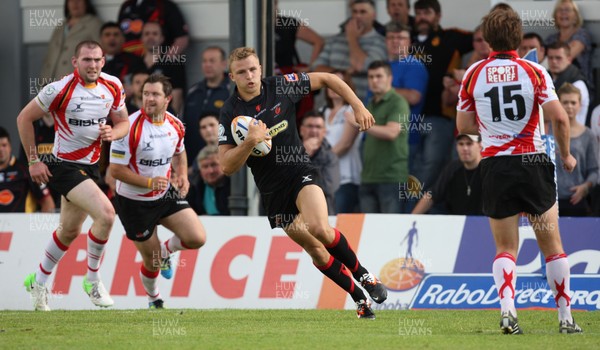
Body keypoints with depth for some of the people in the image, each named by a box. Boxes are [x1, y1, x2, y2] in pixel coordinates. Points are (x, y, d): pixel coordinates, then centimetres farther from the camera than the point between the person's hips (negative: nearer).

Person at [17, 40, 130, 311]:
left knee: (69, 231, 18)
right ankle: (92, 279, -5)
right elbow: (24, 118, -8)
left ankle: (39, 282, 38)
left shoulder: (113, 86, -3)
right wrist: (33, 160, -8)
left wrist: (113, 133, -15)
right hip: (64, 165, -7)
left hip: (91, 166, 7)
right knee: (106, 213, -23)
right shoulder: (60, 89, -18)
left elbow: (123, 122, 9)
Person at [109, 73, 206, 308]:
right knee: (152, 262, 4)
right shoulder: (130, 128, -23)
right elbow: (116, 169, -21)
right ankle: (154, 300, 37)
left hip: (166, 195, 5)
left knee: (197, 238, -13)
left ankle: (166, 251, 21)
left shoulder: (175, 125, -4)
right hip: (134, 202, -5)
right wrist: (149, 182, -29)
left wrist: (182, 176, -1)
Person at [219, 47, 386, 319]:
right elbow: (227, 167, -14)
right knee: (315, 250, 3)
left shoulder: (281, 86, -8)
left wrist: (358, 106, -2)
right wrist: (249, 142, -31)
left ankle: (364, 275, -5)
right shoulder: (230, 114, -10)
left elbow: (327, 79, 5)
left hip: (300, 172, -2)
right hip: (272, 190, 2)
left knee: (319, 228, -27)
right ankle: (360, 299, 18)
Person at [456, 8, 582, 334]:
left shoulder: (473, 74, 1)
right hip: (533, 162, -1)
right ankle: (565, 317, 12)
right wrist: (566, 155, 5)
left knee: (505, 248, 7)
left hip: (494, 166, 1)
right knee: (552, 245, 10)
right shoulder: (534, 71, -4)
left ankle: (506, 307, -17)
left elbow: (463, 126, 6)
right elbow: (559, 117, -11)